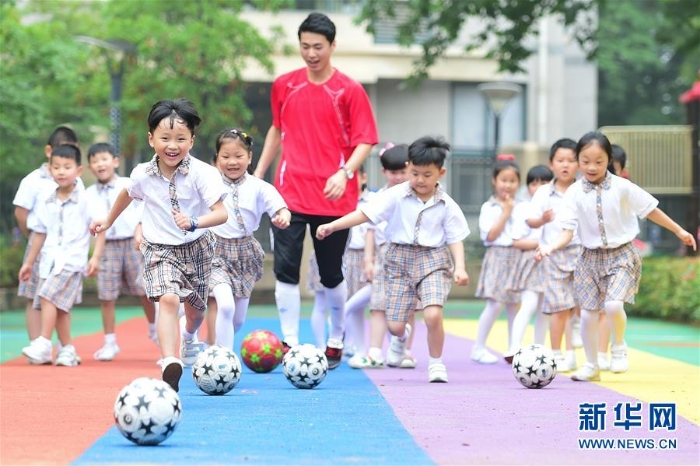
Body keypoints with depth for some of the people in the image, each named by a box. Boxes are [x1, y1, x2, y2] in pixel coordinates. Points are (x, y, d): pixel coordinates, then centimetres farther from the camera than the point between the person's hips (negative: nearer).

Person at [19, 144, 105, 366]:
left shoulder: (84, 200, -6)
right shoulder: (45, 198, 8)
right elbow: (40, 231, 16)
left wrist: (96, 257, -13)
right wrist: (29, 262, 19)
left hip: (72, 258, -6)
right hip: (49, 257, 6)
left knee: (48, 296, -20)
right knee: (58, 306, 6)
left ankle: (44, 344, -20)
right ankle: (67, 350, 14)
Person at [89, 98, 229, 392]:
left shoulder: (202, 173, -20)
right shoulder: (143, 175, -10)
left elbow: (221, 213, -27)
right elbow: (127, 194, 14)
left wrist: (194, 222, -45)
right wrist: (108, 221, 28)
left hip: (196, 247, 1)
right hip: (160, 249, 0)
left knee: (195, 307, 19)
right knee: (168, 299, -25)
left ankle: (189, 338, 56)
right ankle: (169, 363, -36)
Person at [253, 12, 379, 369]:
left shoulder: (350, 90, -5)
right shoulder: (284, 85, 6)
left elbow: (365, 141, -6)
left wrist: (345, 172, -23)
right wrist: (258, 173, 18)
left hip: (333, 197, -2)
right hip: (290, 194, 2)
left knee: (331, 275, 9)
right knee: (286, 269, -7)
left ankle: (336, 343, 26)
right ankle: (290, 344, -4)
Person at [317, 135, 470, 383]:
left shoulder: (446, 205, -2)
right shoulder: (396, 196, -4)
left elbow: (455, 239, 1)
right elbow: (365, 213, -8)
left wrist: (460, 267, -14)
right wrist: (332, 226, -17)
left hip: (433, 259, -1)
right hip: (400, 258, 1)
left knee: (433, 314, -22)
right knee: (394, 324, 1)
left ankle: (436, 363, 3)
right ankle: (401, 337, 43)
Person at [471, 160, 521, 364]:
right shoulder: (489, 208, -1)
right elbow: (491, 235, -10)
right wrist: (505, 213, -8)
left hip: (517, 258, 4)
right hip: (497, 257, -4)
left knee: (514, 305, 5)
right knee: (495, 304, -11)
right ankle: (479, 348, -2)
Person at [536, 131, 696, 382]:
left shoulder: (622, 187, -9)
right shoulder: (574, 193, -7)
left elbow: (650, 210, 2)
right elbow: (568, 231, -10)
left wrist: (679, 231, 9)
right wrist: (551, 247, -30)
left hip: (622, 255, -2)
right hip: (591, 257, 2)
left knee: (613, 304, -23)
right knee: (588, 313, 2)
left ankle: (619, 346, 6)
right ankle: (592, 366, 22)